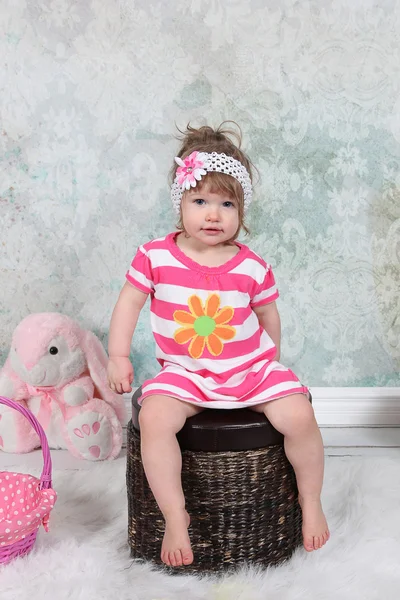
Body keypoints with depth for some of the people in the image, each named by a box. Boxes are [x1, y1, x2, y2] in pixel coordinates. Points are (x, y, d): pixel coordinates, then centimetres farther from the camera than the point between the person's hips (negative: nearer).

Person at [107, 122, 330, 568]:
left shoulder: (252, 267, -6)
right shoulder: (155, 256, -7)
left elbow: (268, 317, 9)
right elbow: (129, 301, 2)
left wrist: (270, 364, 16)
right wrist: (118, 355, 0)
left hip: (252, 368, 1)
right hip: (184, 373, 0)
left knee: (299, 417, -18)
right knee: (153, 419, -28)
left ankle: (310, 500, 10)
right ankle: (175, 514, -11)